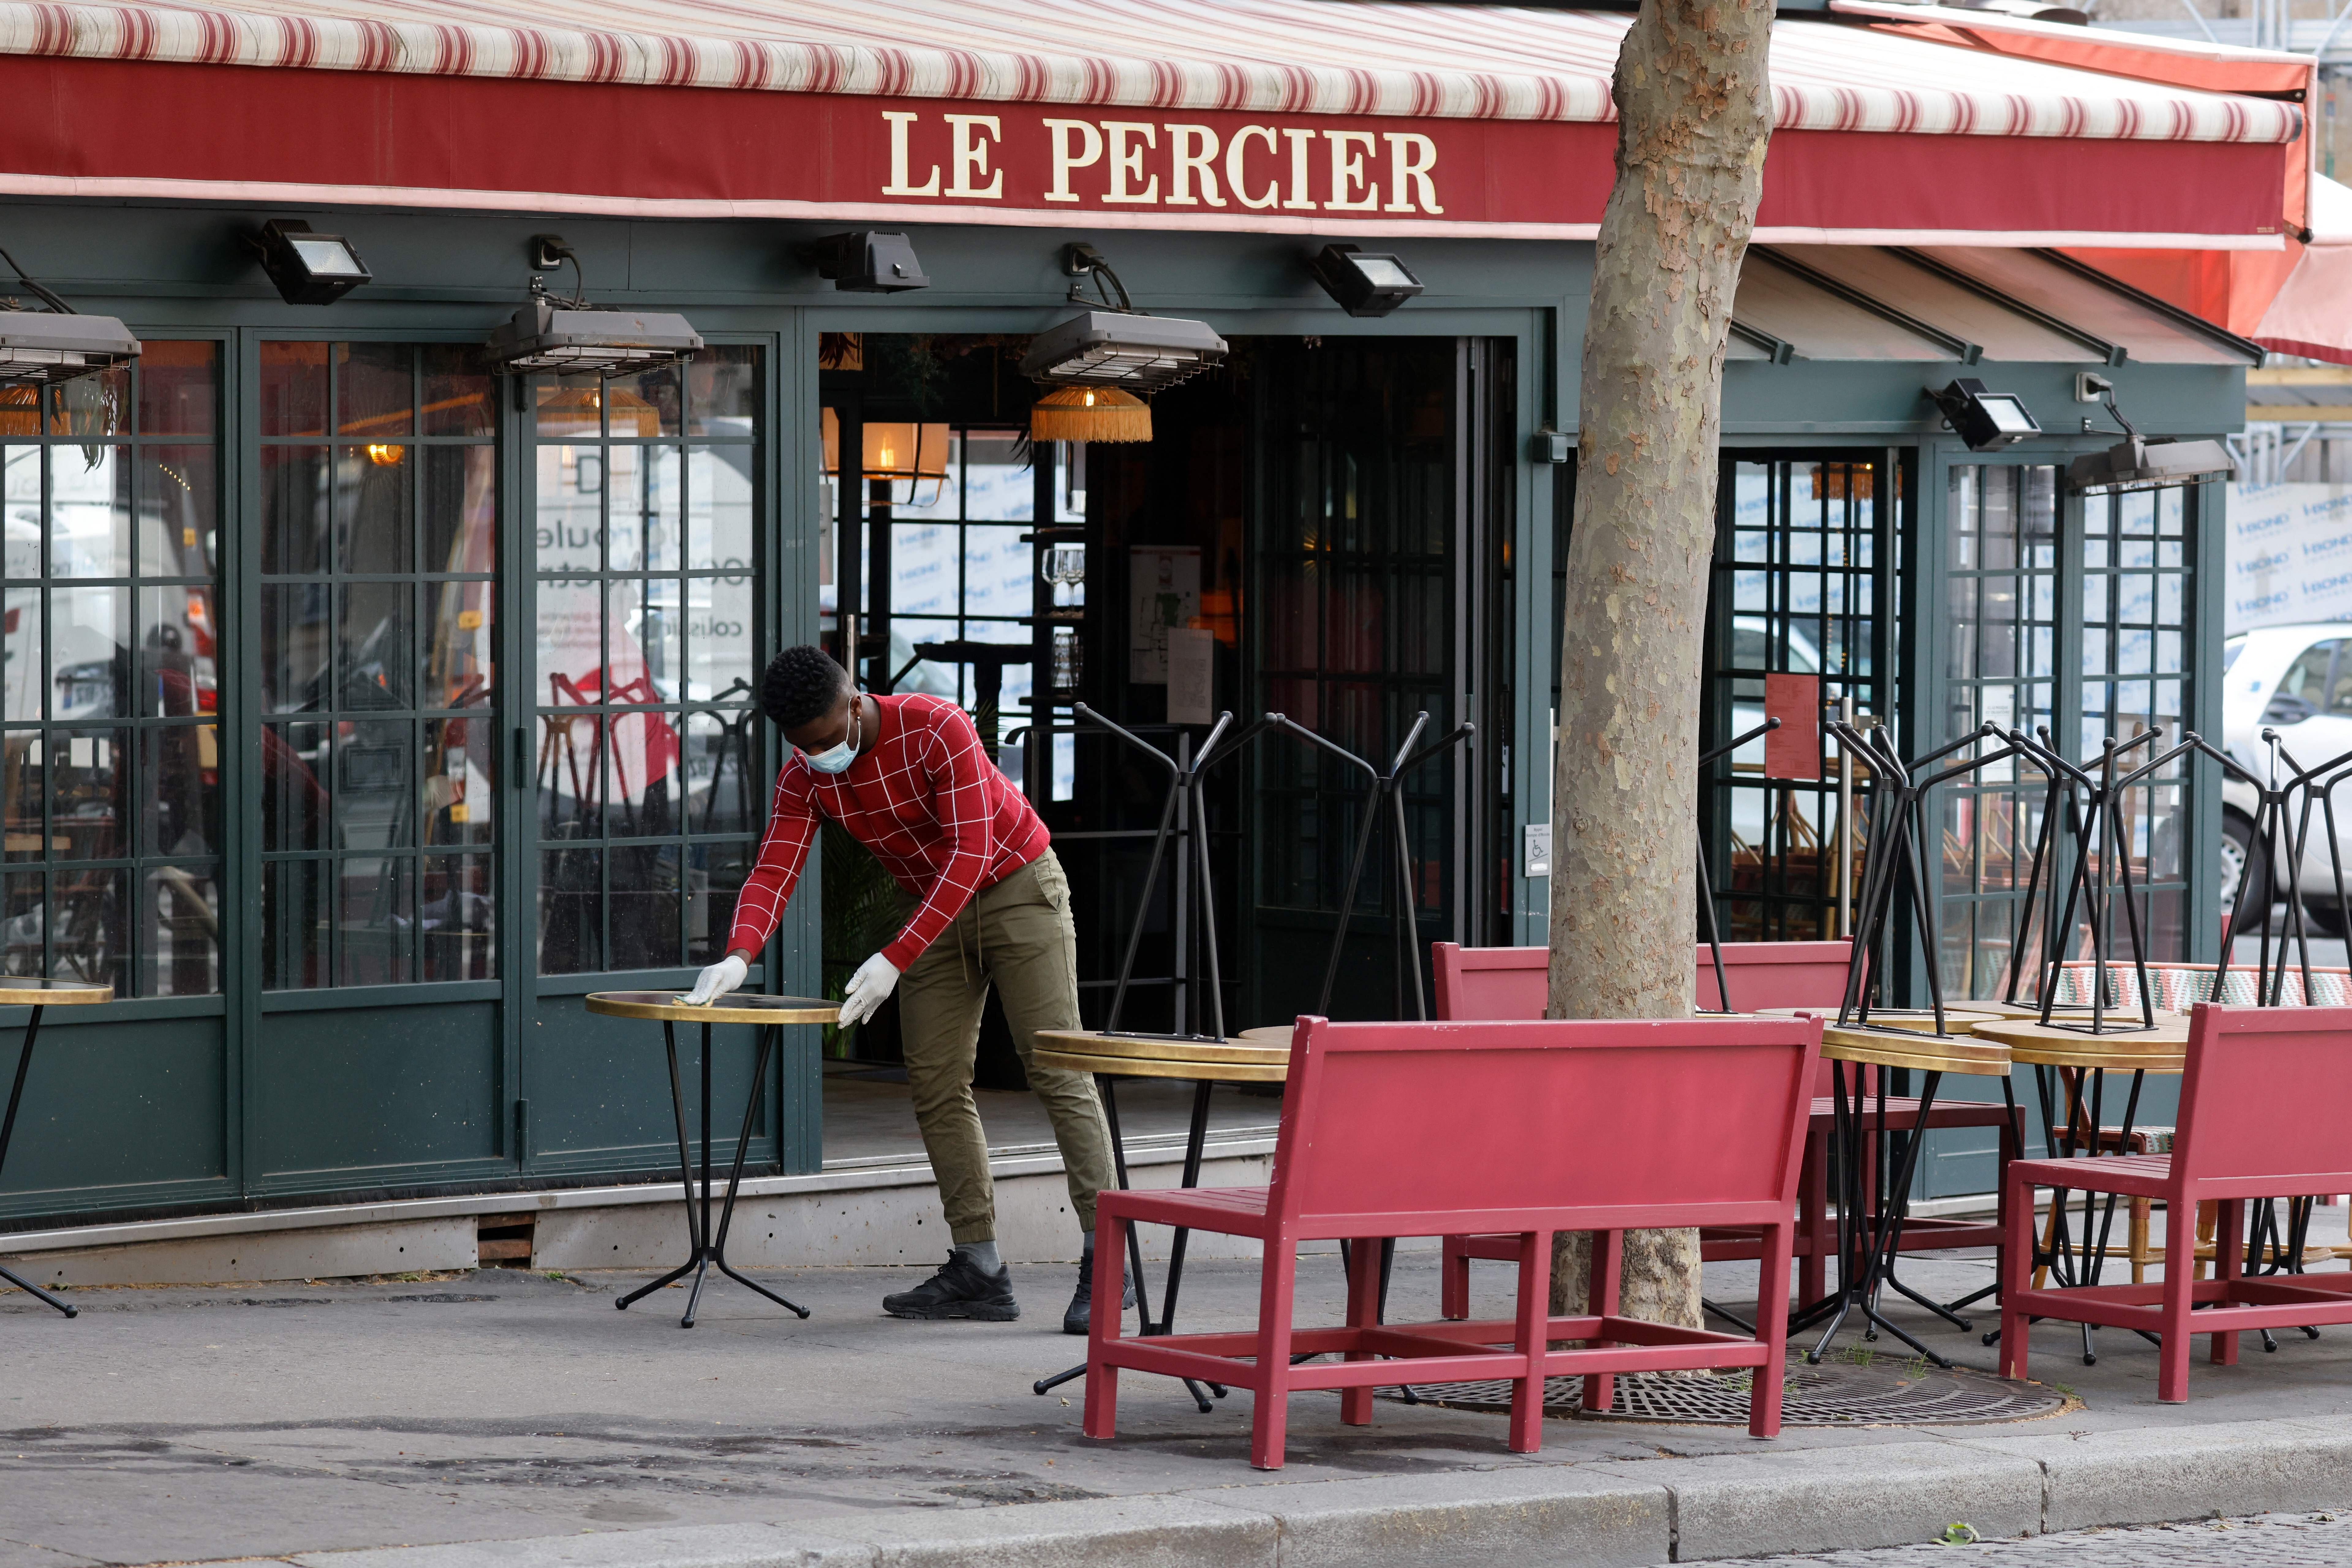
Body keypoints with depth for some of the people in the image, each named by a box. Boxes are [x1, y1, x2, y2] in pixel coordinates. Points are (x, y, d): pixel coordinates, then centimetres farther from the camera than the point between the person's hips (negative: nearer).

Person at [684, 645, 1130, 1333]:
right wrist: (739, 956, -36)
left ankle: (1104, 1261, -16)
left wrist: (896, 959, -38)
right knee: (935, 1085, -2)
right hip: (939, 909, 7)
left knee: (1057, 1070, -13)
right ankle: (979, 1269, -1)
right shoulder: (804, 777, -9)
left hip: (1018, 888, -6)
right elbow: (773, 872, -14)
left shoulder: (937, 730, -28)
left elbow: (970, 853, -32)